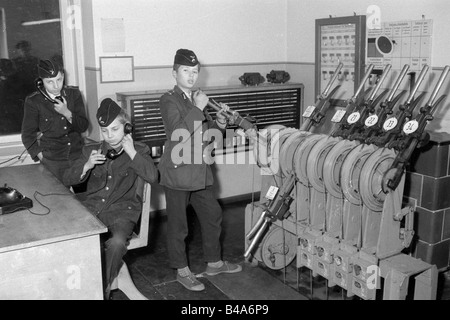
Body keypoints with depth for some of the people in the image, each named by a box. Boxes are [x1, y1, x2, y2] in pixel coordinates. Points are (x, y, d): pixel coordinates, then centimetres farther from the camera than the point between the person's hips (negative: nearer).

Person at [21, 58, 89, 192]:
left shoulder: (74, 94, 2)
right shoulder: (33, 101, -5)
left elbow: (84, 126, 2)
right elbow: (28, 135, 2)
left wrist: (67, 113, -15)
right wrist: (42, 158, -7)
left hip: (78, 155, 2)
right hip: (52, 161, -2)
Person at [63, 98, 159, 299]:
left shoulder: (138, 150, 7)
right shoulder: (91, 150, 14)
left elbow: (152, 177, -10)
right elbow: (68, 179, 11)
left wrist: (132, 152, -11)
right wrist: (86, 166, -8)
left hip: (121, 210, -3)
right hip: (90, 207, 3)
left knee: (116, 242, -34)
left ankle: (103, 289, -9)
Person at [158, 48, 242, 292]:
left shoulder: (197, 99, 13)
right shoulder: (169, 100, -9)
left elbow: (206, 132, 20)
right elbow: (178, 132, -24)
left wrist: (219, 122, 1)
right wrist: (197, 108, -20)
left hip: (200, 172, 8)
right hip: (177, 173, -7)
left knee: (212, 216, 16)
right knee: (178, 225, 4)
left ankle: (214, 262, 33)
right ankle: (182, 271, 21)